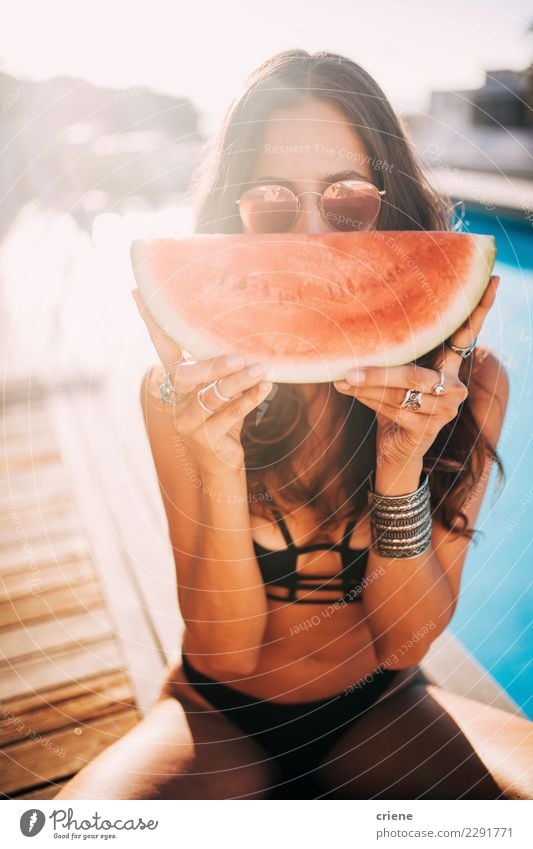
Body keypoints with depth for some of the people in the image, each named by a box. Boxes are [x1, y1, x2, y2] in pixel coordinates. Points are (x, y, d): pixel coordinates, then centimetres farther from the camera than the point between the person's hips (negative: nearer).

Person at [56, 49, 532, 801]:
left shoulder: (466, 383, -15)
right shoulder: (183, 392, -17)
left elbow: (405, 643, -13)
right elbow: (227, 653, -16)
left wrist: (401, 468, -30)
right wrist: (219, 470, -33)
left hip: (379, 711, 2)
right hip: (224, 714, -1)